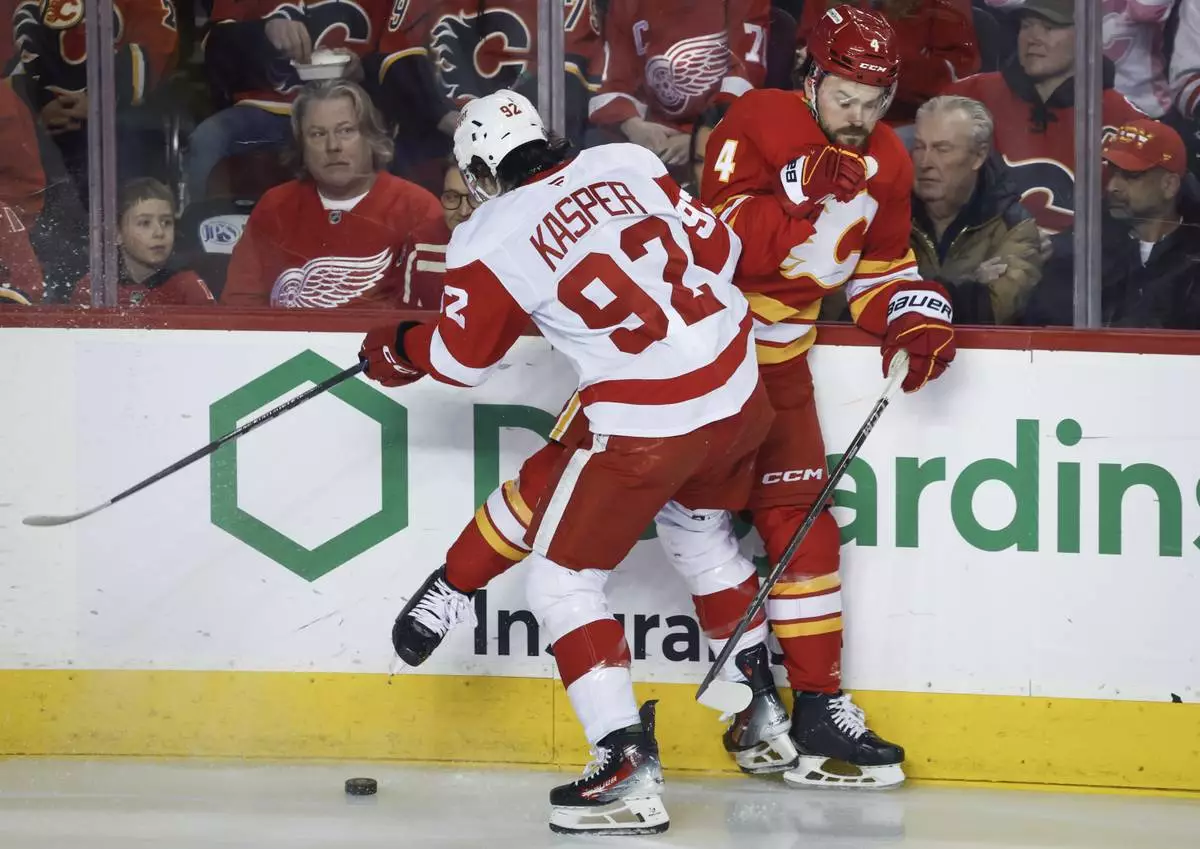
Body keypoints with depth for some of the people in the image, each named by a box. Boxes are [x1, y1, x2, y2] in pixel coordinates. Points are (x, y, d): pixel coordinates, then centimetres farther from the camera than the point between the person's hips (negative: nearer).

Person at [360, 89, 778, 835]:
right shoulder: (626, 163, 5)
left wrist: (395, 352, 25)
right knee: (700, 521, 33)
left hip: (642, 425, -6)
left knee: (563, 577, 8)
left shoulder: (491, 240, -5)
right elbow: (717, 246, 10)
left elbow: (462, 357, 6)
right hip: (739, 386, 6)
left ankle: (628, 764, -5)